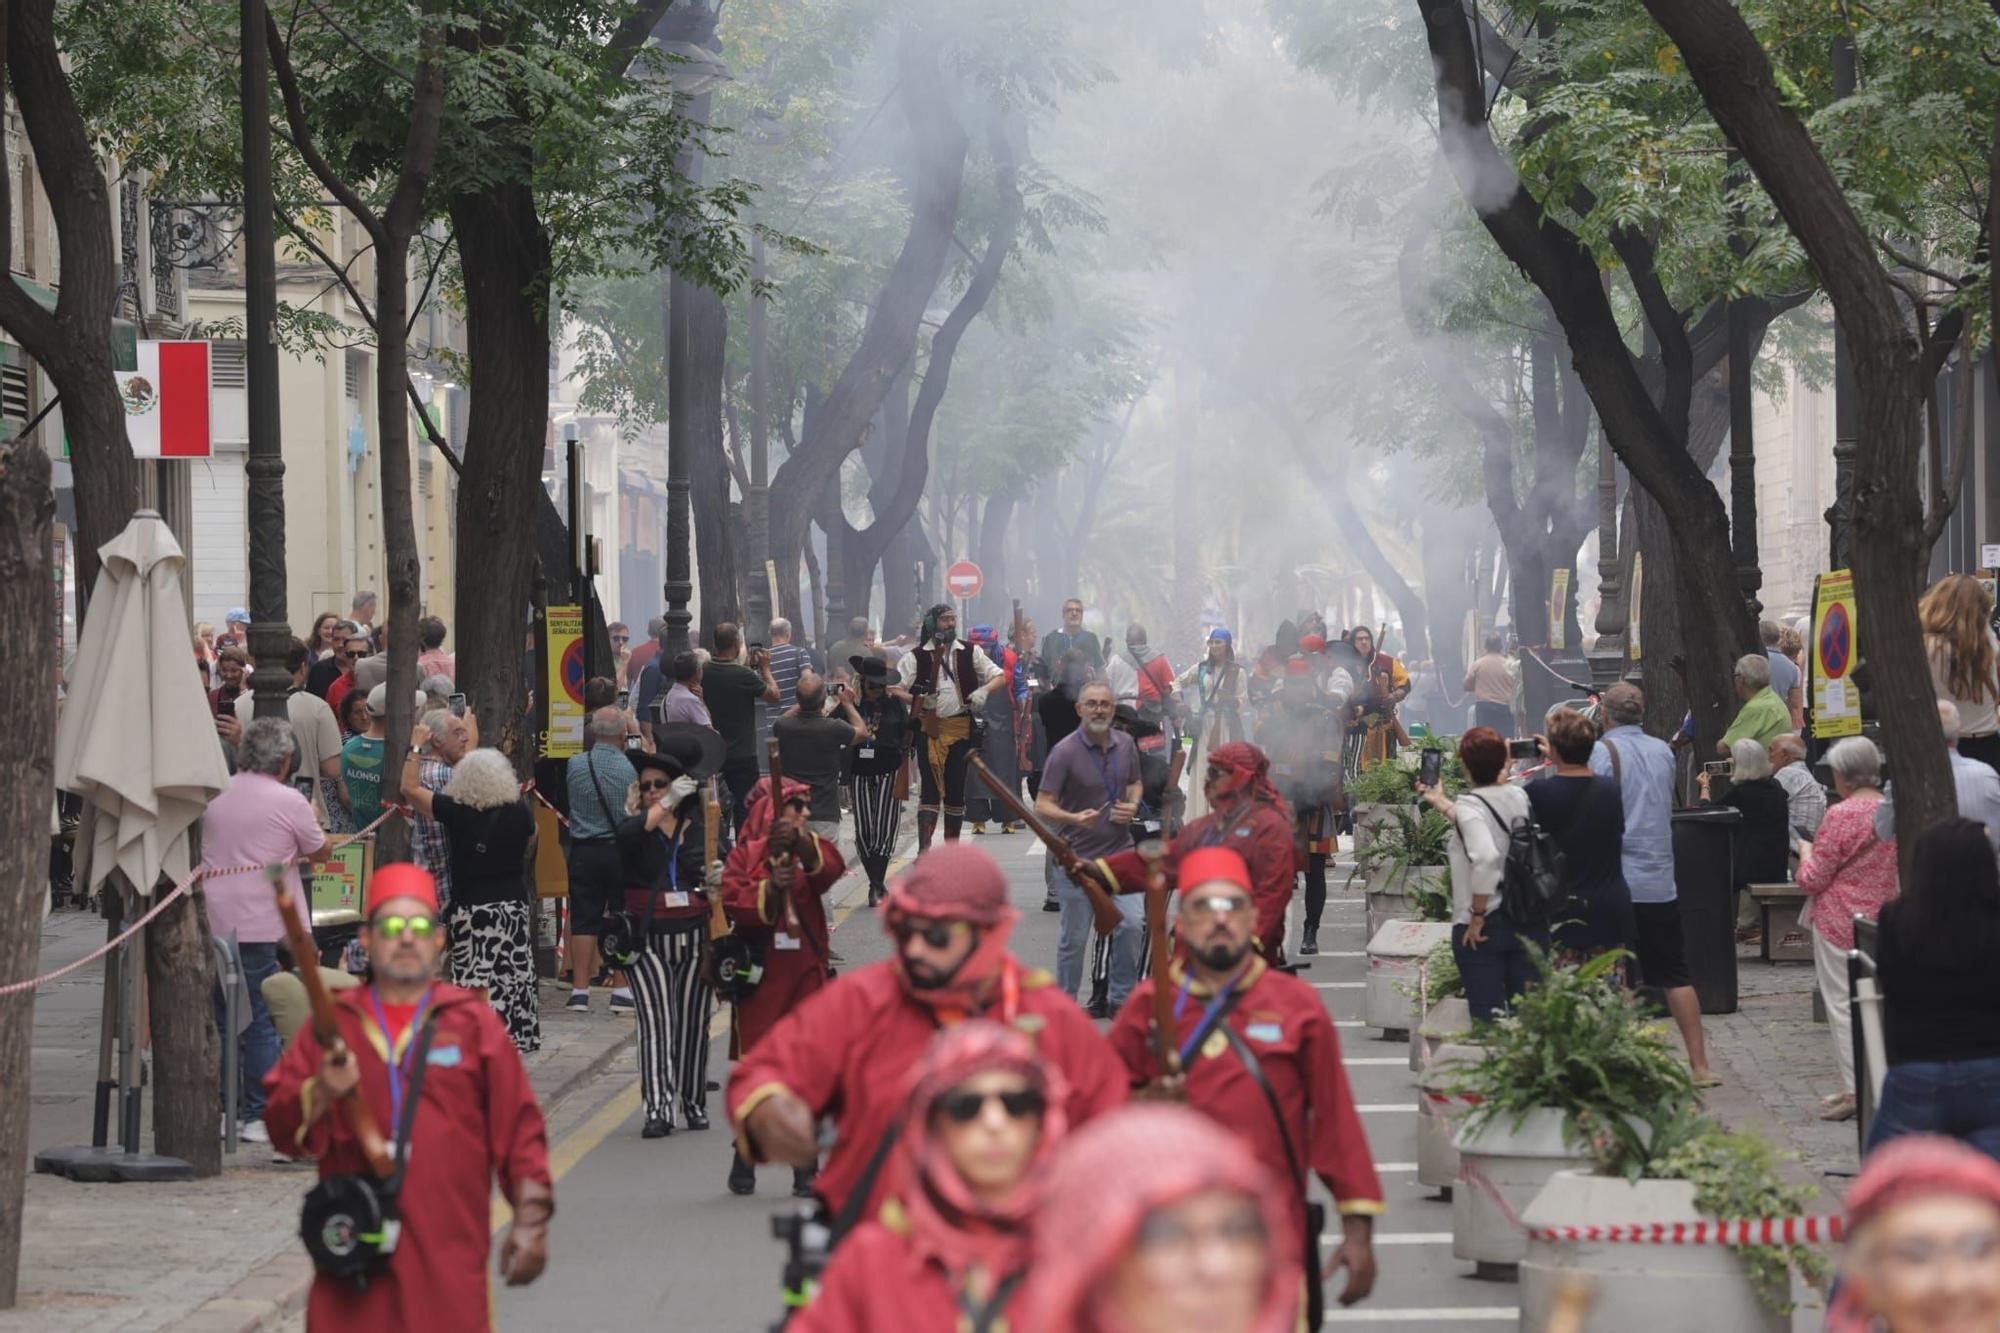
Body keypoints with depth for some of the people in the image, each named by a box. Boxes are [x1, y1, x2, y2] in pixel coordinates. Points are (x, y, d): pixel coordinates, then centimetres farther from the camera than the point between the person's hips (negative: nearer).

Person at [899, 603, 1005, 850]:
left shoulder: (969, 653, 9)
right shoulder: (917, 656, 2)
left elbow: (998, 676, 10)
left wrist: (984, 691, -10)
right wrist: (918, 701, -19)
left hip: (961, 727, 2)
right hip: (928, 728, -2)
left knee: (956, 788, 7)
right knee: (931, 788, -10)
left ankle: (952, 847, 19)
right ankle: (924, 849, -15)